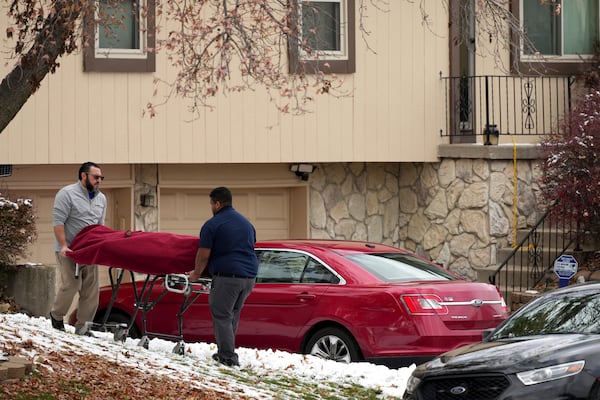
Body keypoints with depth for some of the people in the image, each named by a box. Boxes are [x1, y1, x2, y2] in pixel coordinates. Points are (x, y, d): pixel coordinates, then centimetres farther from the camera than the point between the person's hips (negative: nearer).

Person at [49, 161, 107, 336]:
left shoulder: (101, 198, 14)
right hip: (69, 250, -6)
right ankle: (56, 316, 11)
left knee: (91, 289, 1)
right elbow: (58, 221, -13)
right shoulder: (67, 194, -7)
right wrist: (63, 246, -21)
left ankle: (82, 326, 7)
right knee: (70, 284, -13)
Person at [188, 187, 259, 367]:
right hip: (250, 276, 7)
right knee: (233, 313, 18)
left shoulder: (212, 225, -4)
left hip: (227, 276, -7)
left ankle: (228, 357, -5)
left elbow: (204, 254, -5)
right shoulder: (246, 223, 19)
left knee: (221, 316, -1)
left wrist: (197, 273, 10)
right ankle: (226, 351, 19)